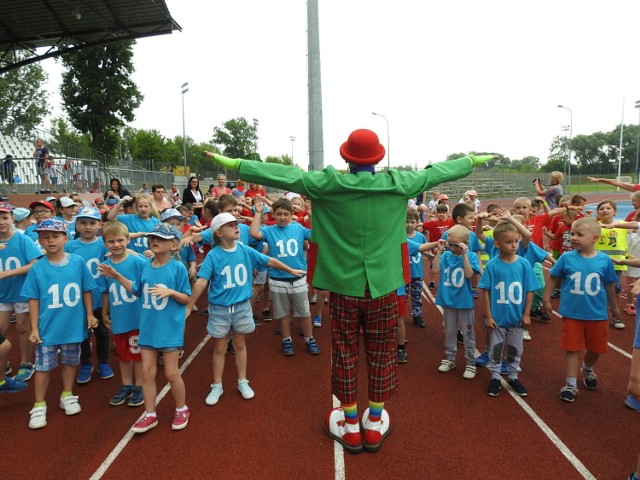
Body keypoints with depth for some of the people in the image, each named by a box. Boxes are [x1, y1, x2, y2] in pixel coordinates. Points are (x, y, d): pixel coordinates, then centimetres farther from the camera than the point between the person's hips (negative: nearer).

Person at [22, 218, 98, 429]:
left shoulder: (78, 262, -8)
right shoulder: (37, 268, -9)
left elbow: (86, 290, 1)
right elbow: (33, 299, -4)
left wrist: (89, 314, 2)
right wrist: (34, 328, -4)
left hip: (73, 325, 1)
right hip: (48, 327, -1)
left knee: (70, 361, 17)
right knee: (43, 366, 10)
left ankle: (67, 396, 36)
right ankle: (39, 406, 25)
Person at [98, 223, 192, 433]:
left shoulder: (178, 267, -14)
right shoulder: (146, 266, 2)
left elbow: (187, 298, -10)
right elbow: (137, 290, 15)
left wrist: (170, 292, -26)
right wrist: (117, 276, 9)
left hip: (170, 329, -5)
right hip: (148, 328, 5)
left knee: (171, 373, 6)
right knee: (147, 372, 11)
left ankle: (182, 410, 29)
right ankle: (150, 415, 27)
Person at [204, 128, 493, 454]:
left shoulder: (329, 184, -9)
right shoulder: (398, 184, -4)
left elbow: (285, 175, -6)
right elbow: (436, 172, 9)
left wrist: (234, 164, 3)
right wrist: (474, 161, 26)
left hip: (343, 287, -1)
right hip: (382, 287, 1)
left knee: (344, 356, 13)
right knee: (381, 356, 14)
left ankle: (350, 426, 26)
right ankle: (375, 425, 28)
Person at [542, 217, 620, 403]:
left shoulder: (604, 260, -10)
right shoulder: (566, 258, -12)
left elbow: (610, 285, 5)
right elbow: (552, 277, 0)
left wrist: (614, 307, 16)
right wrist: (547, 300, 2)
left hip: (598, 315, 2)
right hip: (572, 314, -2)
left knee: (596, 348, 18)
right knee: (572, 348, 5)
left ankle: (587, 370, 48)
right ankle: (571, 384, 17)